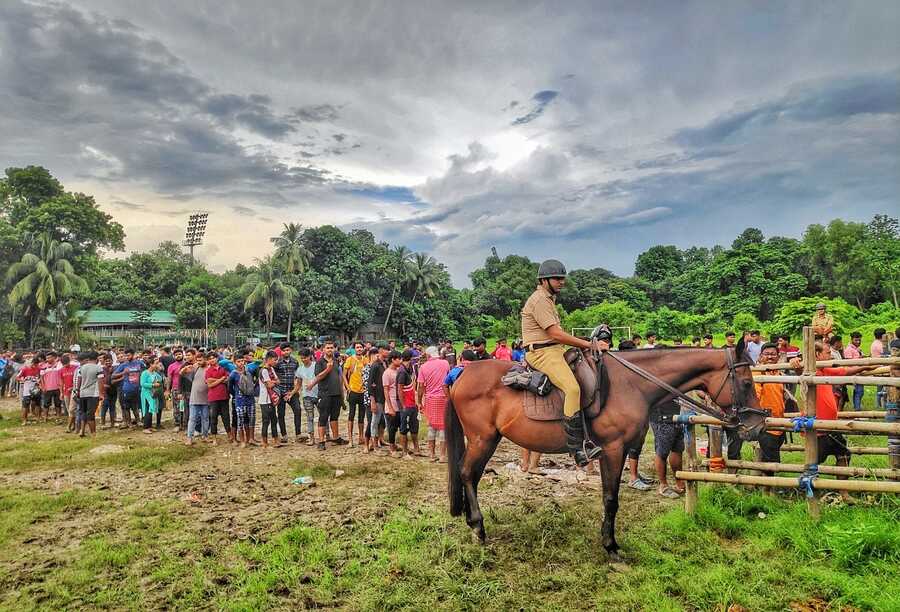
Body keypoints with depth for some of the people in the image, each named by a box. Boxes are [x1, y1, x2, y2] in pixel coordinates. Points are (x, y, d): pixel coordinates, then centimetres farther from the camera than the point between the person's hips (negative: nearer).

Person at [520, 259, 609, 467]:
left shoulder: (548, 299, 21)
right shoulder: (539, 300, -12)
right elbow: (556, 334, -19)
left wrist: (589, 345, 12)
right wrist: (589, 345, -16)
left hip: (555, 349, 11)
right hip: (542, 353, -11)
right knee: (573, 388, -27)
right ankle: (577, 450, -25)